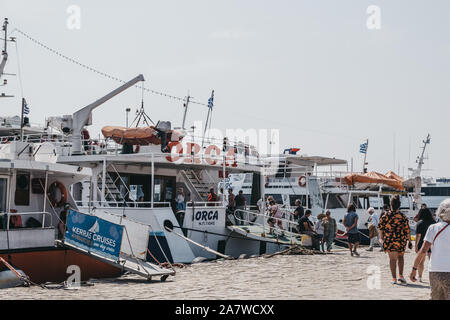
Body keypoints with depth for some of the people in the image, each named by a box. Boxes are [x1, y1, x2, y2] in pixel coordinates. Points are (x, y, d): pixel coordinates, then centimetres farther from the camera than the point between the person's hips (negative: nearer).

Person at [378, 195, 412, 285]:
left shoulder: (386, 216, -4)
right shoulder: (403, 217, -4)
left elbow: (380, 226, 4)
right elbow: (407, 230, -3)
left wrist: (381, 237, 19)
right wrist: (409, 241, 6)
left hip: (389, 240, -1)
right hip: (401, 240, 1)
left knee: (392, 259, 3)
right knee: (400, 257, 19)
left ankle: (394, 278, 1)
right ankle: (401, 275, 12)